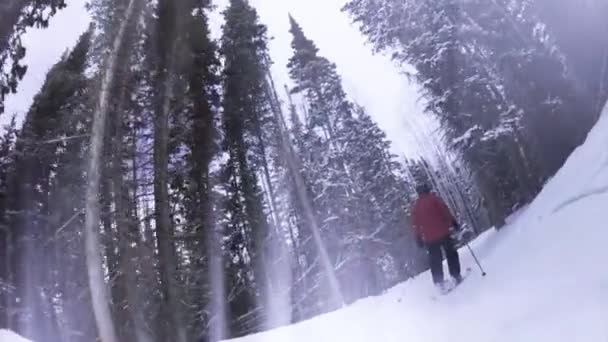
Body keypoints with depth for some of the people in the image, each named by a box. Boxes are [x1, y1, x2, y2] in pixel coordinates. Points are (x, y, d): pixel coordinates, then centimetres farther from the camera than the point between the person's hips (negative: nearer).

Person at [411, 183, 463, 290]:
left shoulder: (416, 206, 9)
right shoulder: (433, 198, -1)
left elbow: (416, 224, 9)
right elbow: (445, 210, -9)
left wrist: (418, 238, 13)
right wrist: (453, 222, -6)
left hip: (429, 238, 3)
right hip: (443, 232, -3)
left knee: (435, 260, 10)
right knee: (451, 253, 12)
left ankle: (439, 282, 7)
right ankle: (456, 275, 10)